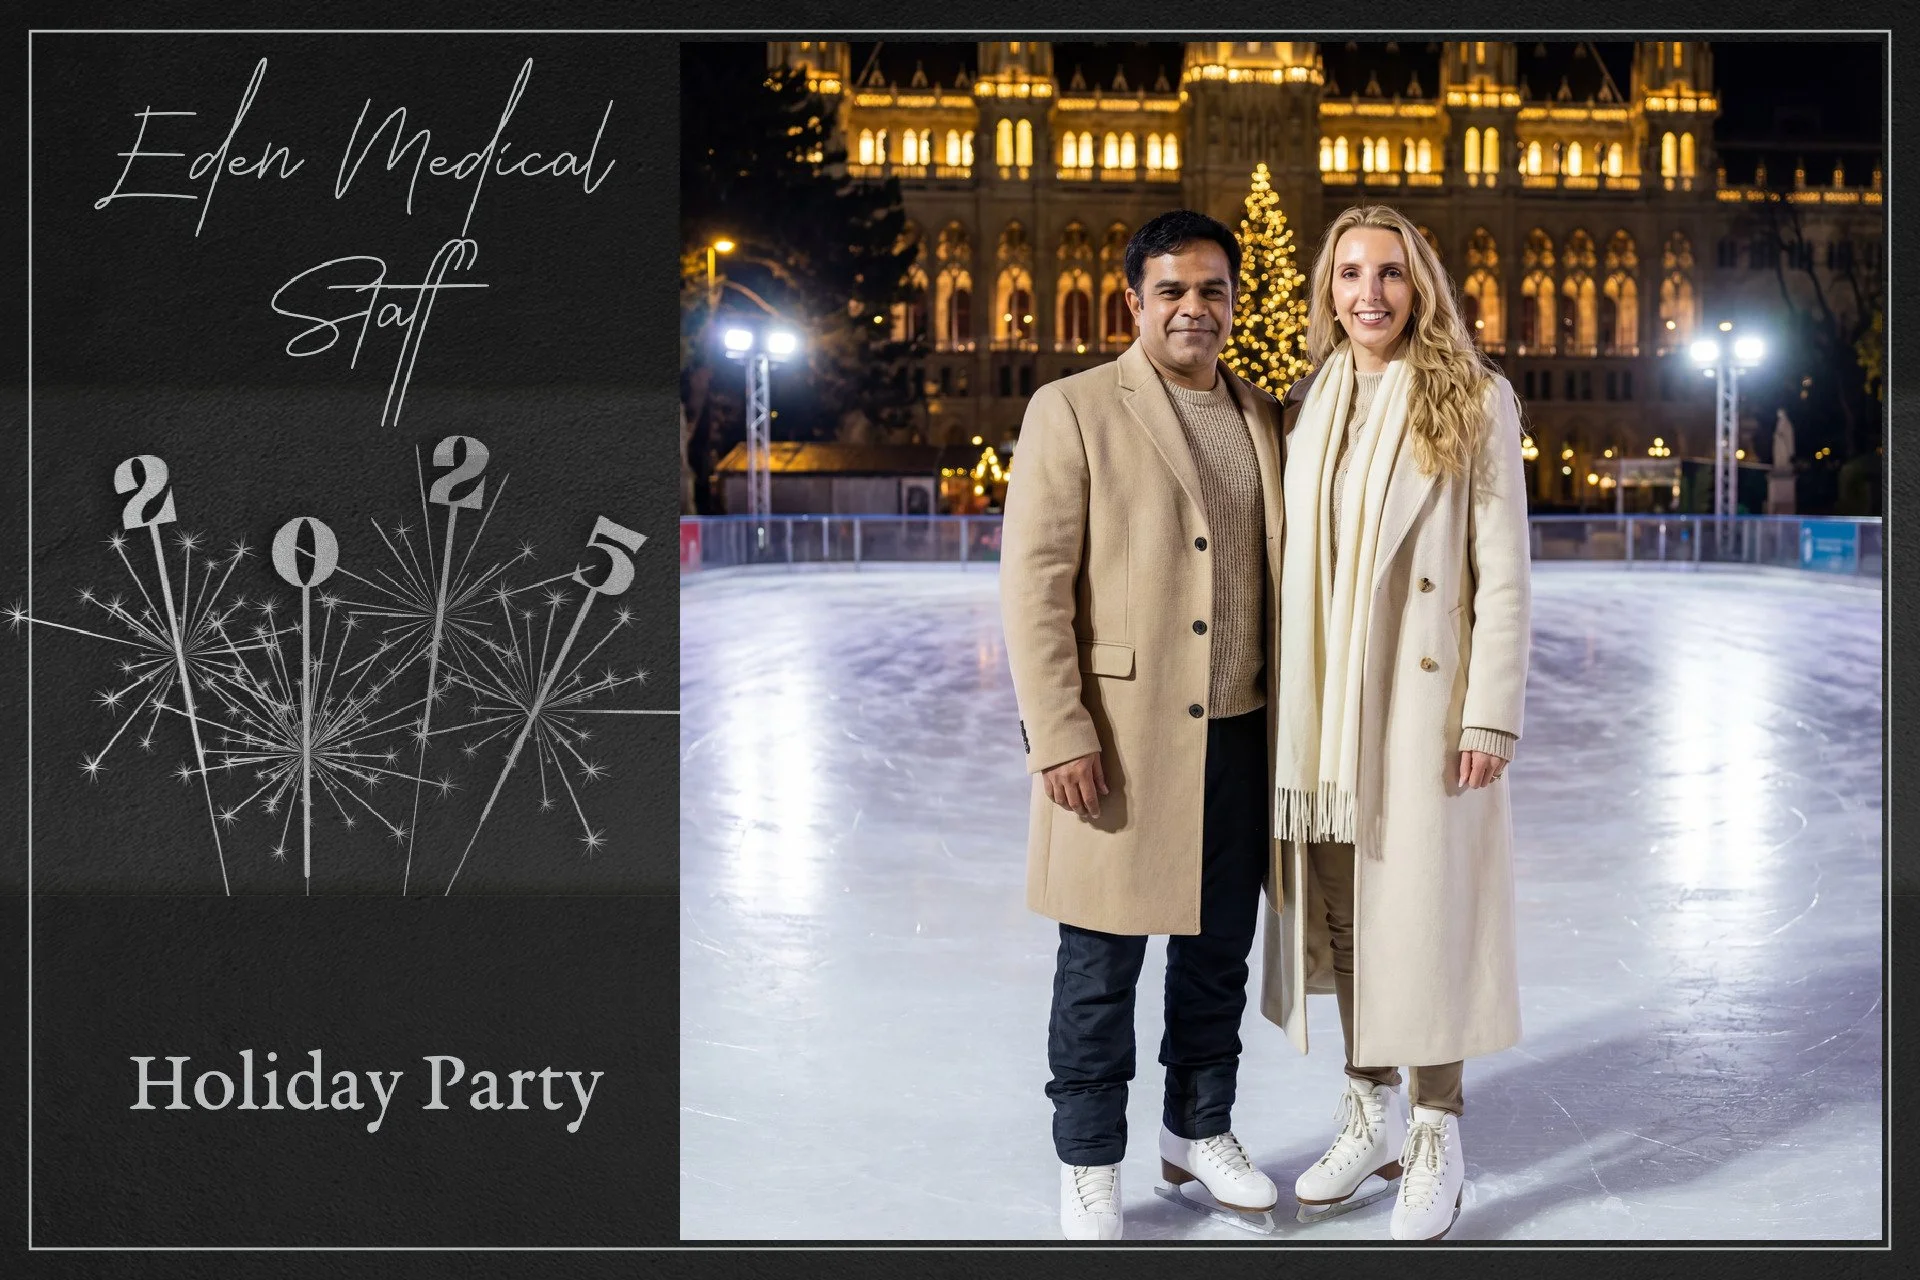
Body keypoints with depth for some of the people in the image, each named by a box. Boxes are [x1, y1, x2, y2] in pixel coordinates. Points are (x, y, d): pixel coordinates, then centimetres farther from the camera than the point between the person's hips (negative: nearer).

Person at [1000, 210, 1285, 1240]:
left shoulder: (1263, 418, 13)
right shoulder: (1072, 411, -3)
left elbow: (1280, 571, 17)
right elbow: (1033, 582, -8)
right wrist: (1060, 733, -14)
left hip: (1237, 732, 5)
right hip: (1117, 736, -5)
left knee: (1219, 950, 14)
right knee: (1101, 964, 2)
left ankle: (1199, 1131, 31)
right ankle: (1088, 1165, 16)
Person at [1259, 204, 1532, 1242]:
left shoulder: (1474, 405, -4)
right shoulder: (1307, 406, 9)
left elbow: (1503, 575, -7)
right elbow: (1289, 562, 12)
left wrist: (1491, 718, -13)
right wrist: (1280, 705, 8)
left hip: (1424, 701, -5)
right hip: (1321, 705, 5)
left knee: (1422, 909, 0)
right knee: (1340, 910, 10)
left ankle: (1437, 1138, 13)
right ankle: (1371, 1114, 25)